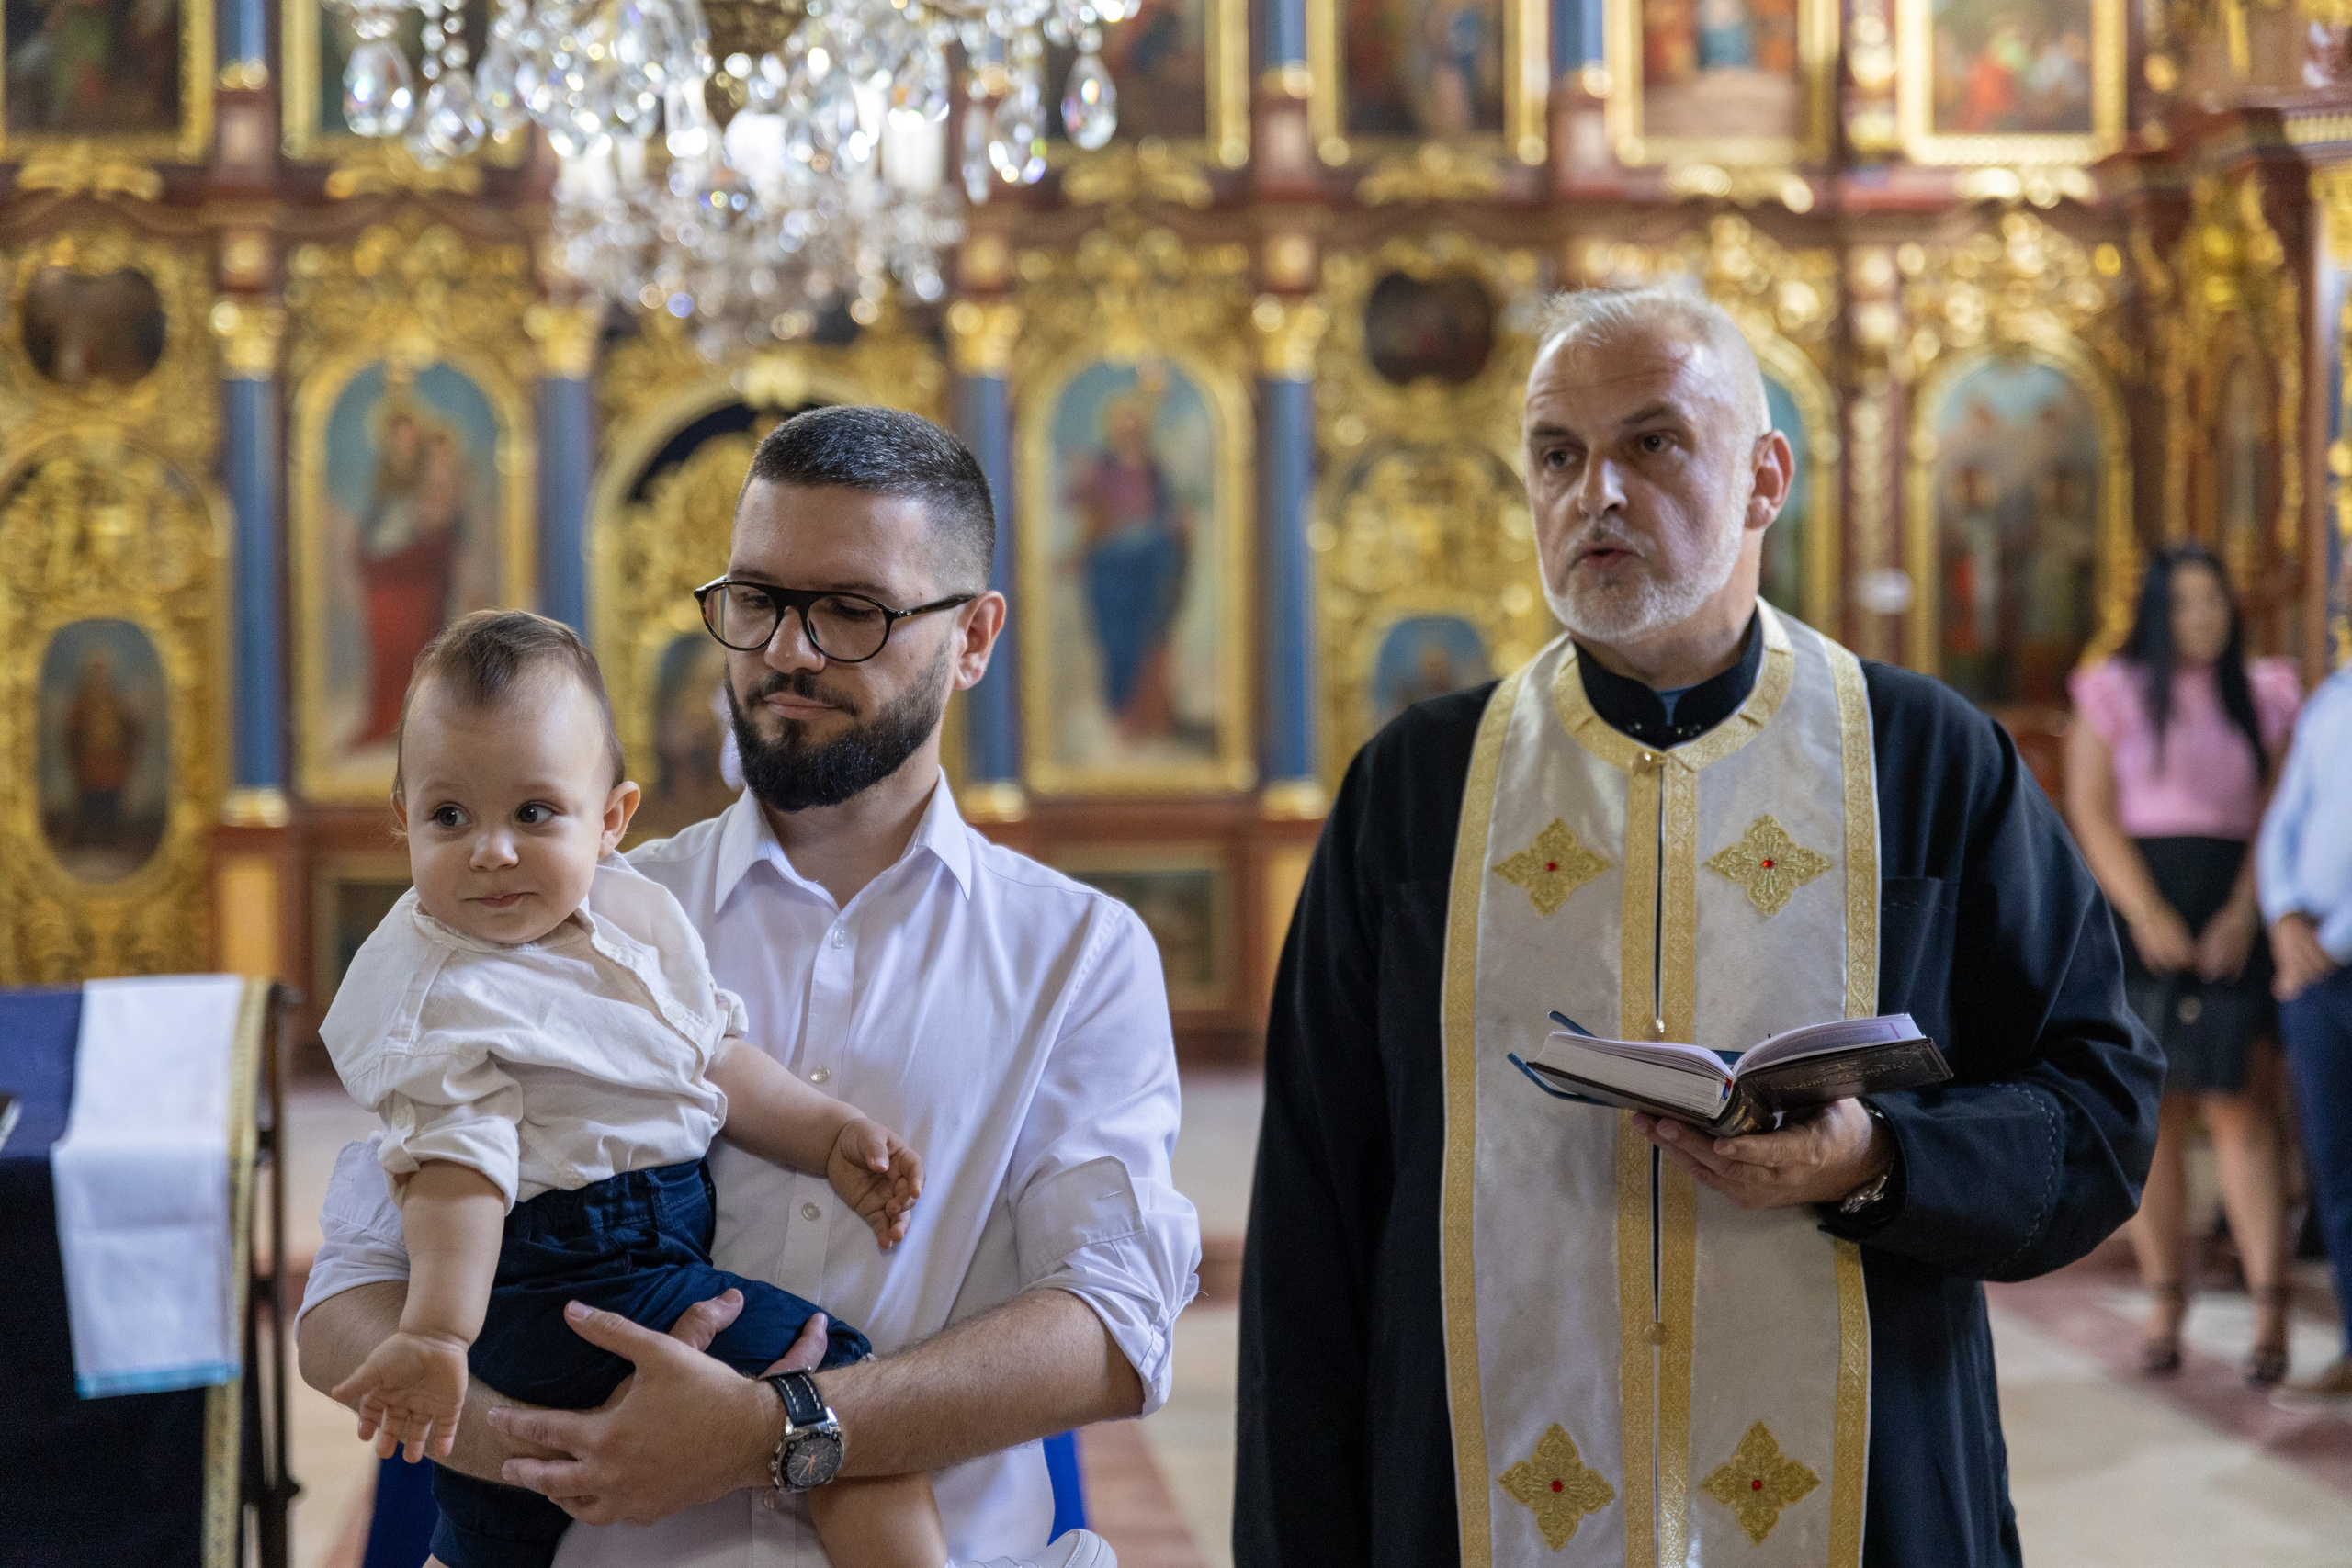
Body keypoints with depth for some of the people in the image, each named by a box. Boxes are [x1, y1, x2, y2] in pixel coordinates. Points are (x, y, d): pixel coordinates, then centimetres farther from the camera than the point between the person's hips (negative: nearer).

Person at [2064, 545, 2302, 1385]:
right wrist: (2148, 914, -13)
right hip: (2133, 915, 0)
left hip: (2227, 927, 0)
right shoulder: (2115, 695, 6)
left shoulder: (2262, 697, 11)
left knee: (2235, 1104, -9)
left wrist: (2243, 915, -10)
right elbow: (2093, 815, -1)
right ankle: (2165, 1303, 8)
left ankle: (2269, 1309, -11)